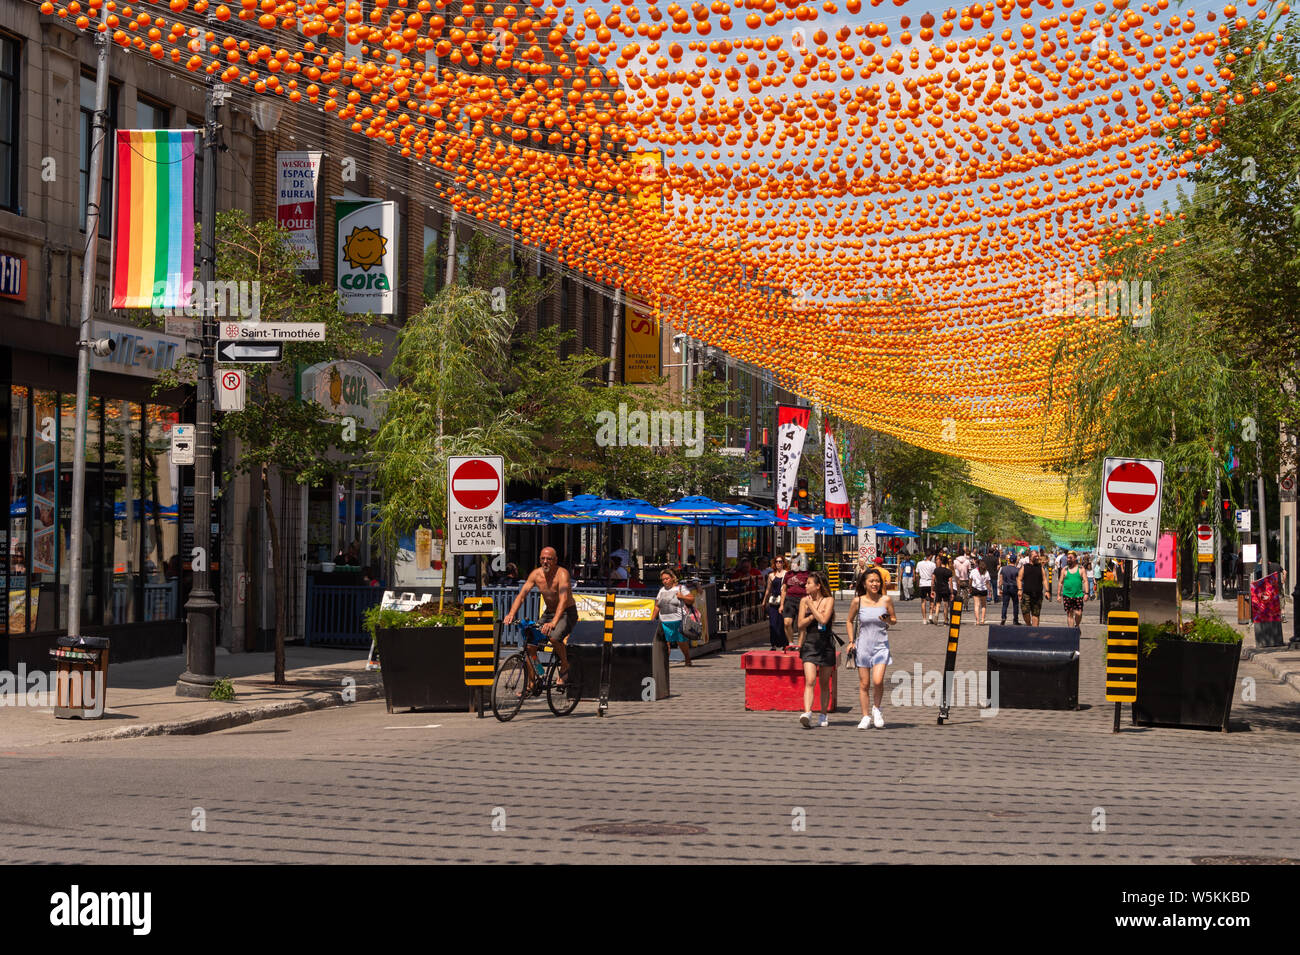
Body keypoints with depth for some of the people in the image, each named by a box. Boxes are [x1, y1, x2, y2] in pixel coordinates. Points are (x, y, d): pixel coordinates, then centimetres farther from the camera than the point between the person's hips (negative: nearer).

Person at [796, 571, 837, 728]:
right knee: (810, 681, -15)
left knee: (824, 683, 9)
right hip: (810, 644, 1)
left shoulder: (829, 600, -1)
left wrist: (811, 606, -10)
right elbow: (801, 624, 2)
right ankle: (807, 714, -26)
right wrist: (814, 615, -10)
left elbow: (824, 620, -15)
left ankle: (823, 716, 21)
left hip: (826, 644, -1)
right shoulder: (804, 601, 7)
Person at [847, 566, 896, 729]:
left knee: (878, 681, -15)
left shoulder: (886, 600, -2)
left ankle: (876, 709, 11)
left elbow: (894, 619, 10)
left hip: (881, 645, -1)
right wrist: (851, 641, 2)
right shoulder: (858, 601, -2)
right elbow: (849, 621, 11)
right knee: (864, 684, 3)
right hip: (863, 645, 1)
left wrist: (888, 620, -13)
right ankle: (866, 717, 15)